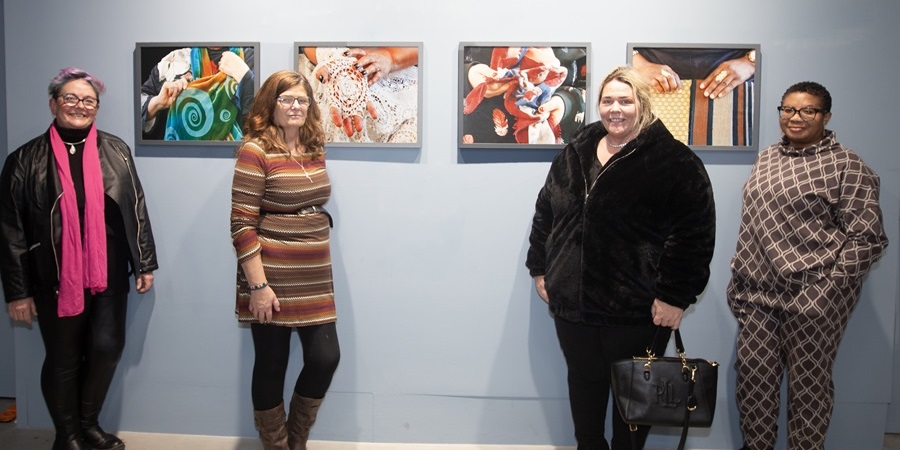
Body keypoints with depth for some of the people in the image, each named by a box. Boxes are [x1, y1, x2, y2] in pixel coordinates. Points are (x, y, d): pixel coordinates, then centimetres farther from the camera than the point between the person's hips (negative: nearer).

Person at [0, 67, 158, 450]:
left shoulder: (116, 151, 3)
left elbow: (136, 209, 7)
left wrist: (145, 263, 5)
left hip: (108, 273, 2)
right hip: (55, 278, -2)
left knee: (107, 348, 5)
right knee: (63, 359, 8)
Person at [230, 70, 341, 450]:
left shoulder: (315, 149, 9)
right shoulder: (255, 150, -10)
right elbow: (242, 224, -13)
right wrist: (257, 284, -17)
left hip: (315, 279, 6)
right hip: (273, 280, -6)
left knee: (325, 358, 4)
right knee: (272, 367, 7)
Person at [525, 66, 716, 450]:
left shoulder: (672, 161, -9)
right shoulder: (574, 155, 9)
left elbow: (695, 233, -13)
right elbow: (545, 212, 17)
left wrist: (676, 296, -16)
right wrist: (540, 268, 13)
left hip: (638, 310, -5)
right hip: (572, 303, 5)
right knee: (584, 383, 18)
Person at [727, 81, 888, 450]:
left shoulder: (846, 167, -7)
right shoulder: (766, 158, 13)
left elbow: (868, 238, -9)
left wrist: (828, 284, -14)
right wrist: (741, 274, 17)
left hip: (812, 297, -6)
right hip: (758, 290, 6)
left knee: (808, 381, 6)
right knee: (752, 372, 9)